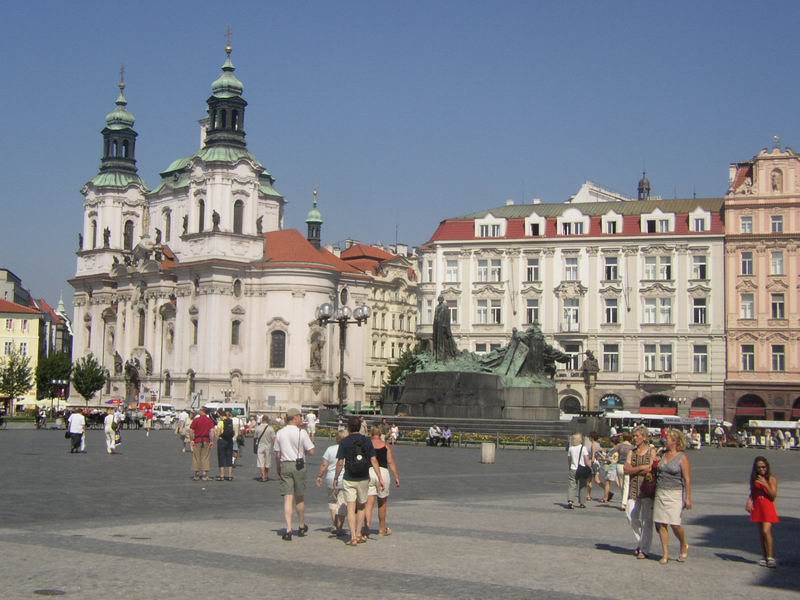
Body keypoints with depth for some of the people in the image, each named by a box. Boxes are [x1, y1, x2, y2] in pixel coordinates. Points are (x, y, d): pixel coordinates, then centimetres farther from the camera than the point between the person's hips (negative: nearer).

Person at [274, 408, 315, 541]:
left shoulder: (279, 433, 4)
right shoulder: (301, 433, -8)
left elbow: (277, 454, 8)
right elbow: (311, 451, -9)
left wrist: (278, 469, 21)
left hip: (285, 465, 2)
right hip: (299, 466, -2)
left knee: (288, 498, 0)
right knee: (300, 498, 13)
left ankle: (288, 530, -9)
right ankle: (302, 527, 29)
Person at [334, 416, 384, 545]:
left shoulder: (345, 442, -6)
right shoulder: (367, 441, 0)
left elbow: (340, 462, -8)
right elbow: (373, 460, -4)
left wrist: (335, 478, 4)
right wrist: (380, 478, -3)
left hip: (349, 480, -2)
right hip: (364, 479, 2)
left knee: (351, 508, 0)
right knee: (361, 507, 17)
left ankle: (353, 537, -7)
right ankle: (359, 535, 20)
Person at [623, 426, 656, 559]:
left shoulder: (651, 451, -2)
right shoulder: (632, 452, 10)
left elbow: (649, 470, -12)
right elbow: (626, 469, -3)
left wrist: (633, 470, -10)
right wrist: (642, 467, -13)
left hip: (647, 488, -5)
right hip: (634, 489, 5)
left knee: (646, 520, -4)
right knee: (632, 517, 4)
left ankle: (644, 550, 0)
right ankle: (640, 543, 25)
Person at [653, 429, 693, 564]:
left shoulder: (682, 457, -6)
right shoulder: (663, 455, 13)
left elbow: (687, 479, -9)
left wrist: (688, 498, -14)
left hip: (675, 493, -6)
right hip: (660, 492, 6)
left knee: (674, 523, -12)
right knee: (661, 523, 0)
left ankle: (684, 546, 16)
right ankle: (665, 554, 7)